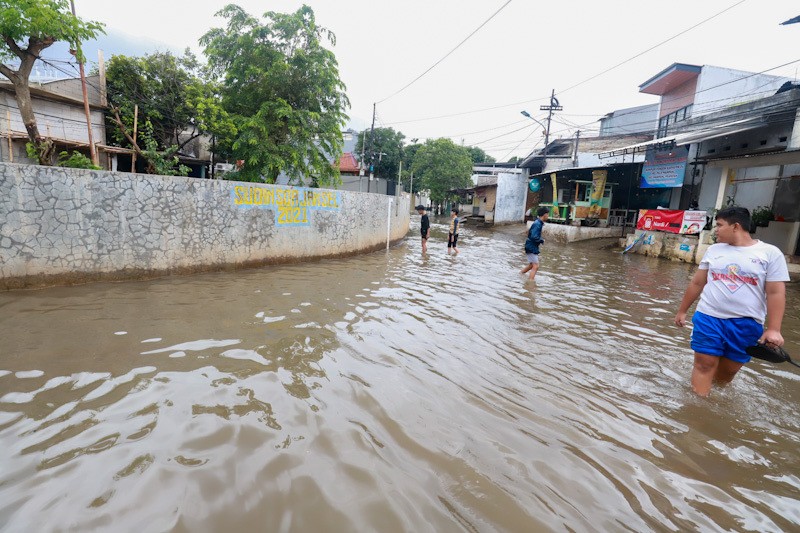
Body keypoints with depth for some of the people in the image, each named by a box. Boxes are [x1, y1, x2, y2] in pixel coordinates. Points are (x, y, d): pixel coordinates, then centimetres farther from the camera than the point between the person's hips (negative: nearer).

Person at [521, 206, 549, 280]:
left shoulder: (538, 223, 8)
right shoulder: (537, 224, -21)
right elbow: (534, 237, -30)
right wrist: (542, 241, -13)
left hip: (533, 247, 10)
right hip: (531, 247, -10)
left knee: (532, 265, 23)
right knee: (536, 266, -11)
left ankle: (520, 274, 37)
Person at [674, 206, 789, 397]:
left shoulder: (770, 253, -2)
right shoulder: (714, 250, 6)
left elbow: (776, 293, -5)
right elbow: (697, 283, 11)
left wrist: (773, 329, -12)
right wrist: (682, 311, 13)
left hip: (746, 324, -1)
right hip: (708, 318, 1)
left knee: (727, 370, 10)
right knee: (705, 365, 0)